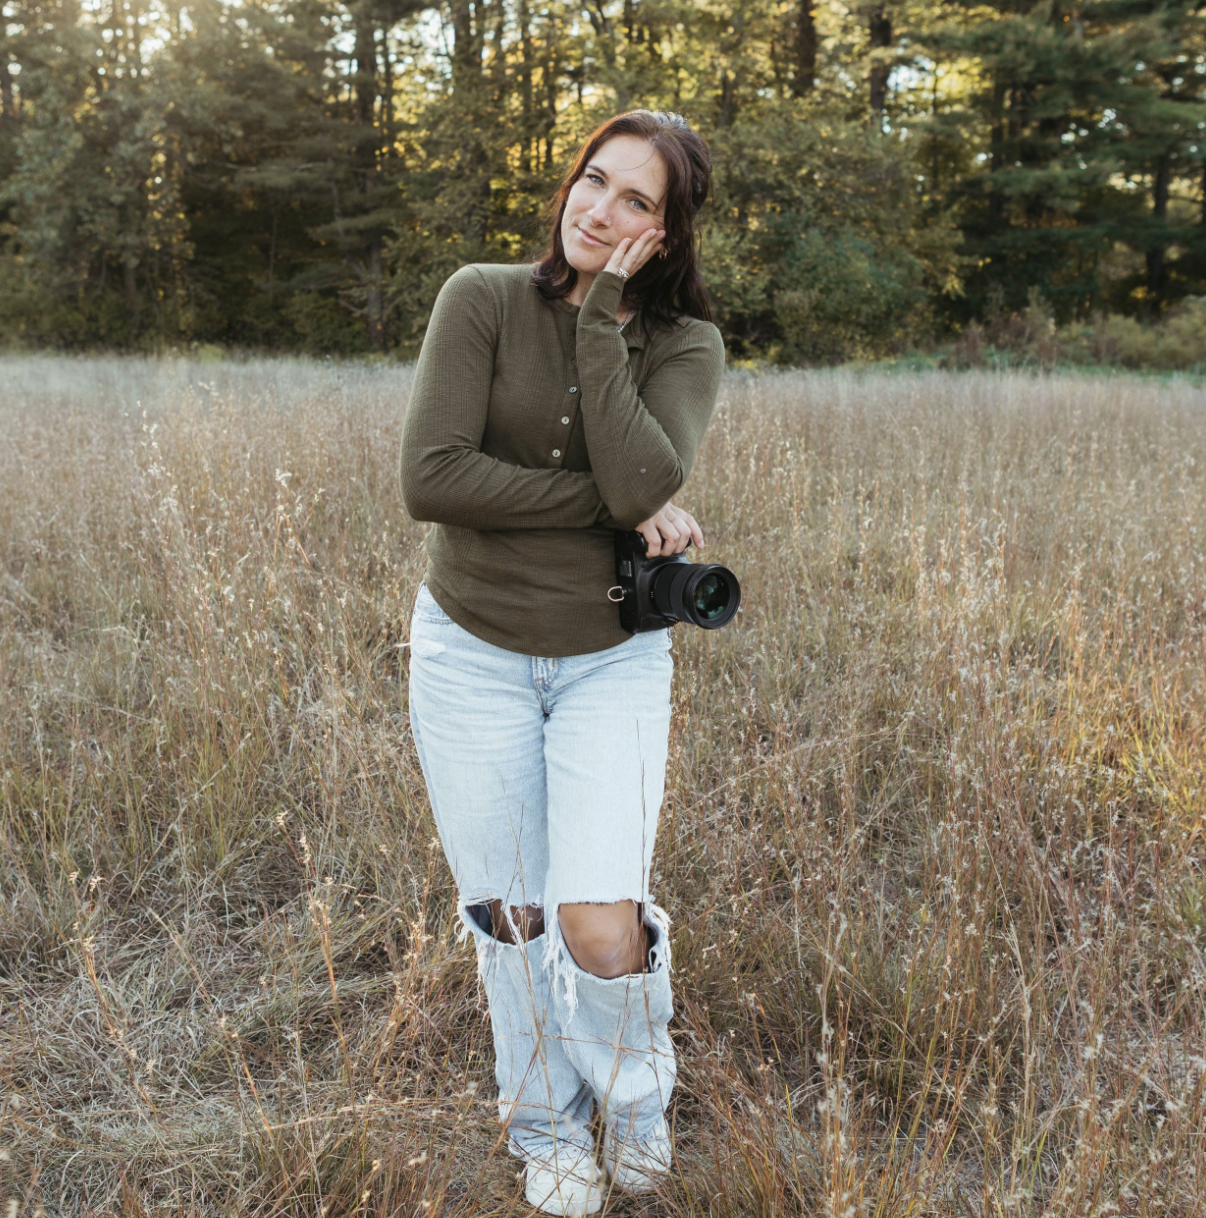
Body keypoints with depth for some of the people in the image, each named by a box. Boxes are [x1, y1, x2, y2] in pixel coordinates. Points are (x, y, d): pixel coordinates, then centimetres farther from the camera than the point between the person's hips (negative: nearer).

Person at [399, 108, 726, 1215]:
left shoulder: (686, 346, -3)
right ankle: (547, 1129, 39)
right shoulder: (482, 299, -7)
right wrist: (615, 508, -18)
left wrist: (600, 318, -18)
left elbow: (640, 482, -23)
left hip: (611, 660, 0)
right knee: (508, 918, 10)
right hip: (472, 653, 0)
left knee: (600, 929, -11)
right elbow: (430, 478, -19)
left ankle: (633, 1093, 26)